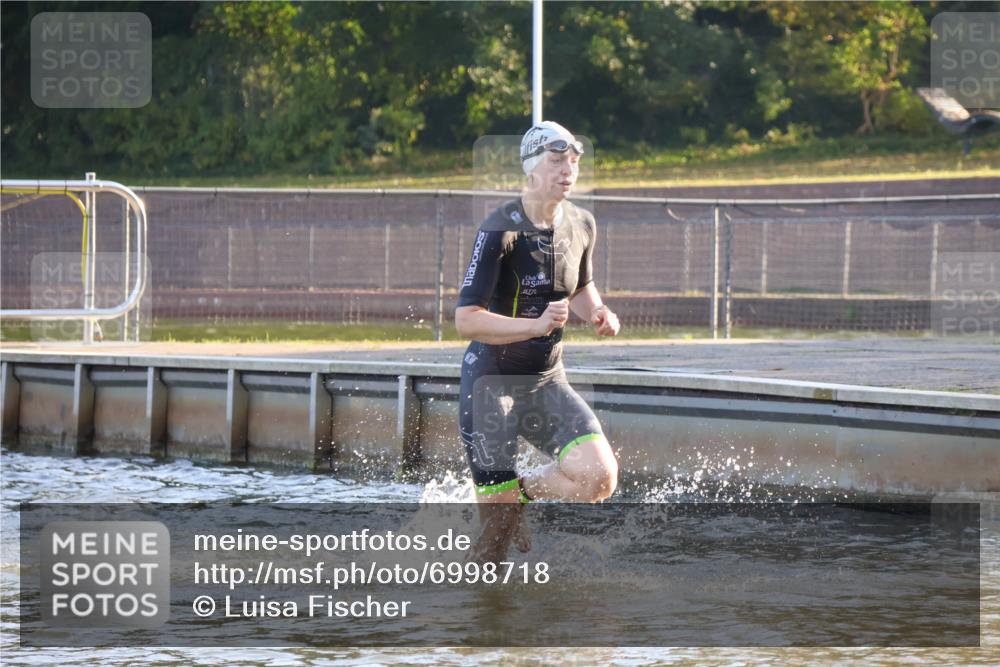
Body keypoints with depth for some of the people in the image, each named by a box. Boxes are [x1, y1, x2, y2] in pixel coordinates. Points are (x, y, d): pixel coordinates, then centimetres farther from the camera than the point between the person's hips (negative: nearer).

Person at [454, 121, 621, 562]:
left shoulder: (581, 225, 3)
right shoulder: (500, 231, -17)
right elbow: (466, 321, -21)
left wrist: (598, 313, 0)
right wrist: (537, 325, -33)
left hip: (547, 380, 6)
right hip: (491, 381, -6)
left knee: (599, 477, -16)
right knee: (497, 524, -7)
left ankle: (520, 492, 12)